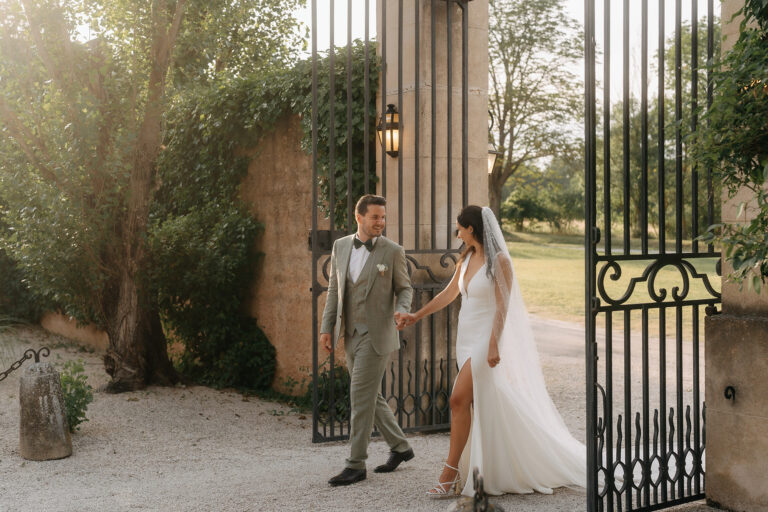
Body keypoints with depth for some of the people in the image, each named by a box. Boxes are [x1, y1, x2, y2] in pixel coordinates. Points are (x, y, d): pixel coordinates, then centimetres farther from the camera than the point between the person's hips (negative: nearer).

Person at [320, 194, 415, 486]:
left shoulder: (393, 251, -5)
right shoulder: (340, 246, 7)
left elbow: (404, 288, 3)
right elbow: (334, 289, 12)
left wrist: (402, 311, -18)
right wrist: (327, 327, 7)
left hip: (377, 334, -6)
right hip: (350, 335, 6)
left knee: (361, 396, -8)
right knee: (369, 396, 12)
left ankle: (356, 464, 0)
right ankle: (399, 447, 28)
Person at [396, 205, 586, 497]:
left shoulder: (499, 261, -12)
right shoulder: (466, 259, 10)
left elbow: (502, 306, -15)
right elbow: (449, 294, 20)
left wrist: (493, 344, -21)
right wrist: (416, 316, 21)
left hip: (485, 339, -8)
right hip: (467, 338, 8)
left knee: (459, 399, -15)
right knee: (481, 406, 10)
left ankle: (450, 475, -10)